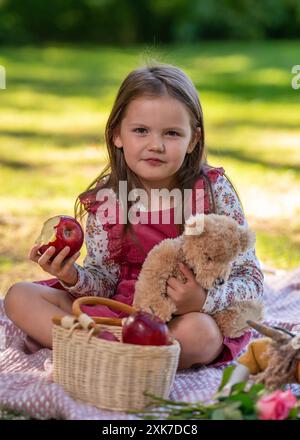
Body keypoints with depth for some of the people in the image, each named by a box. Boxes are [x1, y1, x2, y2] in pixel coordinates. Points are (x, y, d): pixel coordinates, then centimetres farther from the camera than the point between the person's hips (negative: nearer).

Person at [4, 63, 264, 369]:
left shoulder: (214, 190, -11)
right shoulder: (106, 200, -3)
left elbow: (250, 278, -10)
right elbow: (104, 280, 1)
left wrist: (203, 301, -29)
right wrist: (73, 278, -22)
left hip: (195, 315, -3)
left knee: (198, 333, -40)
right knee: (20, 296, -6)